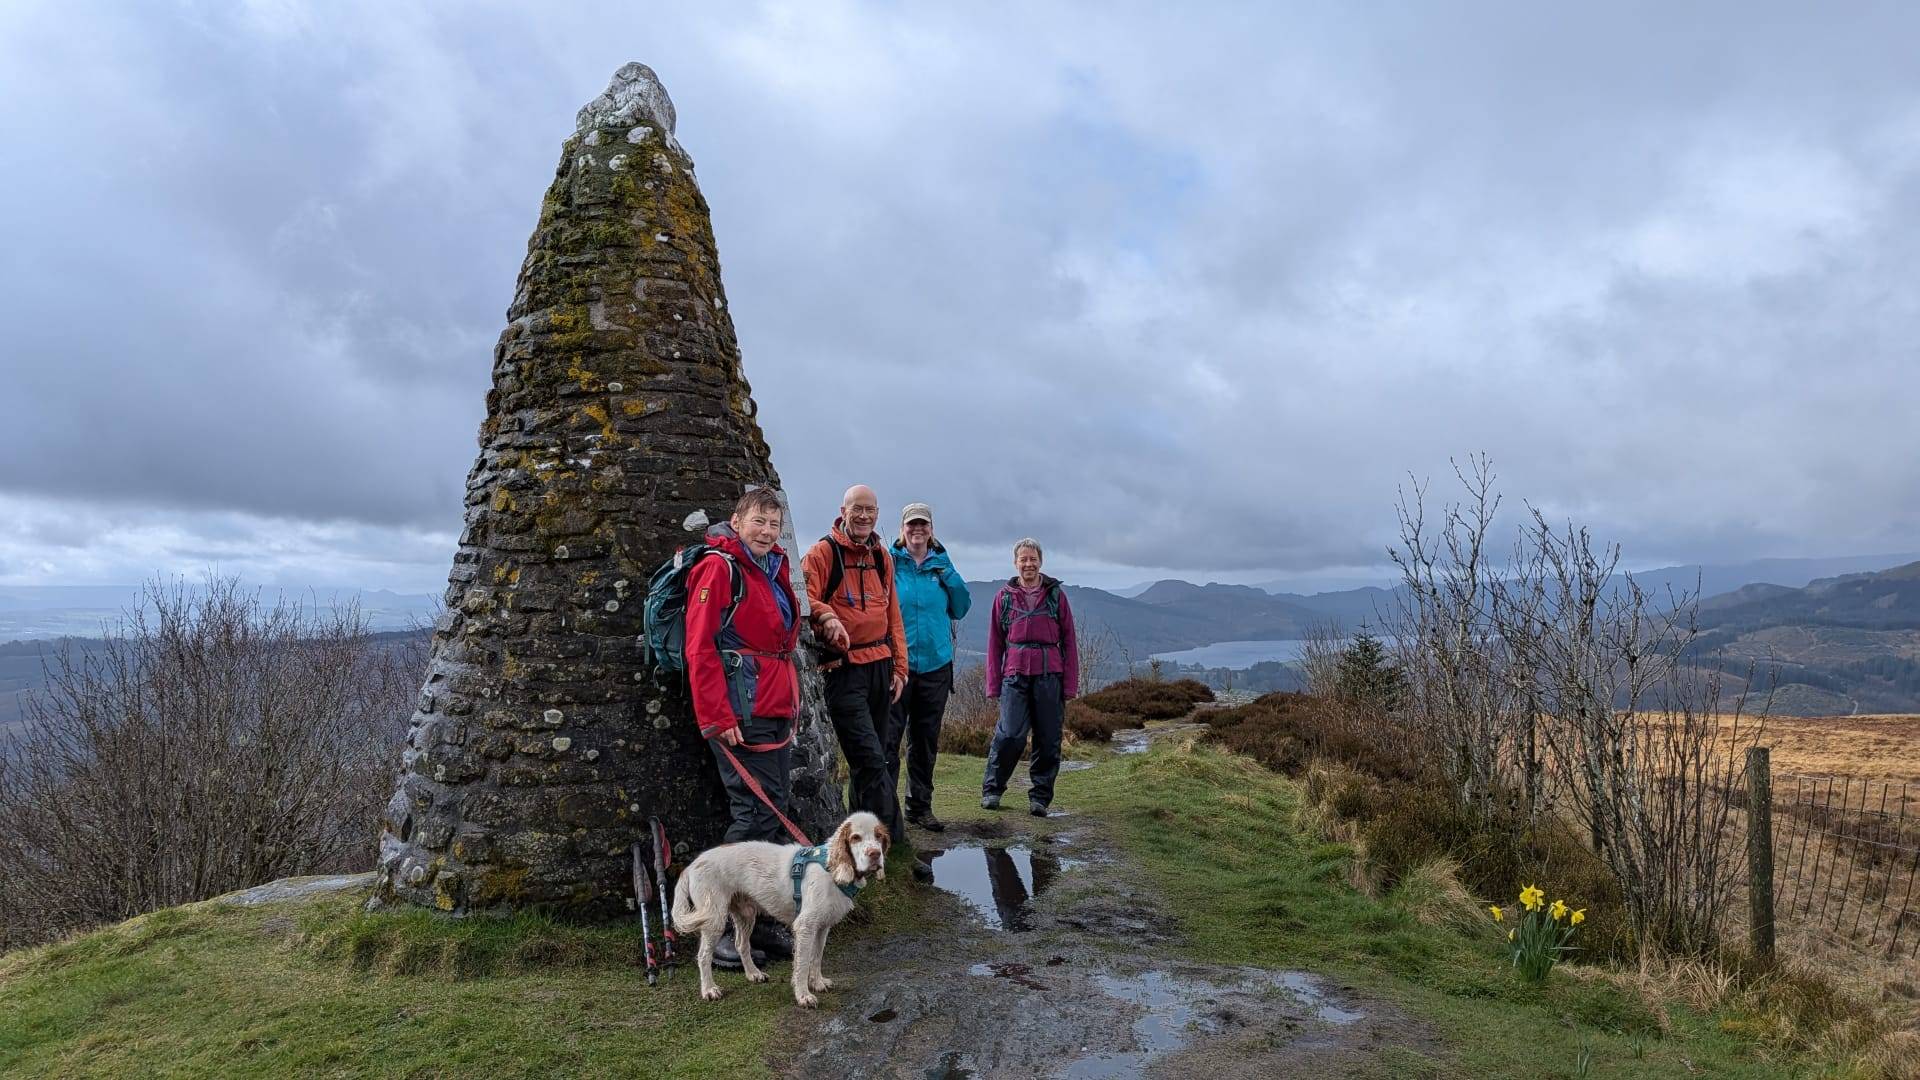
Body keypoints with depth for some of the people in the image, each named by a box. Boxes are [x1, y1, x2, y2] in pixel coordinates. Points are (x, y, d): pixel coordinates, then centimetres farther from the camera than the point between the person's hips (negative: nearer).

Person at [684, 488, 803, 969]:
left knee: (774, 814, 11)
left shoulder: (773, 571, 18)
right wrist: (717, 719, -19)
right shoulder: (719, 568, -10)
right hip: (740, 716, -9)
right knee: (756, 814, -9)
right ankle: (725, 930, 1)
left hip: (776, 712, 9)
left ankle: (763, 923, 20)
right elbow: (700, 648, -16)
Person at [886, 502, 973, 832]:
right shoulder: (888, 562, -1)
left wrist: (950, 578, -4)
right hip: (896, 663, -4)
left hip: (935, 664, 4)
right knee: (888, 737, -7)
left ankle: (920, 806, 23)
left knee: (926, 740, 12)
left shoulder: (941, 564, 10)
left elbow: (960, 610, 9)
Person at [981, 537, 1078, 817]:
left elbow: (1069, 641, 7)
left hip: (1049, 675, 1)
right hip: (1015, 674, -1)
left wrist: (1070, 685, 1)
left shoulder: (1056, 594, 8)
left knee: (1048, 740, 4)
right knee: (1010, 734, -12)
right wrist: (993, 684, 4)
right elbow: (995, 643, 9)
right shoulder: (1004, 596, 9)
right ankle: (991, 789, 6)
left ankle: (1040, 797, 17)